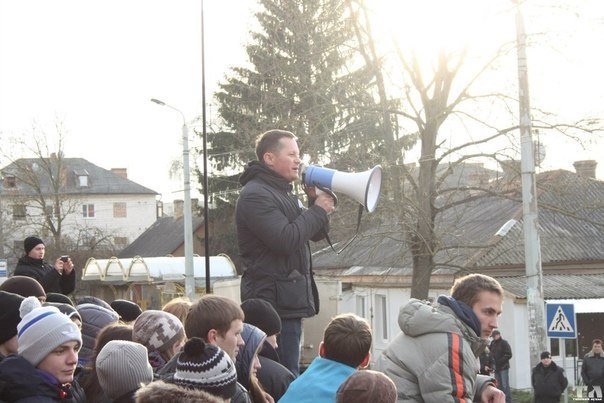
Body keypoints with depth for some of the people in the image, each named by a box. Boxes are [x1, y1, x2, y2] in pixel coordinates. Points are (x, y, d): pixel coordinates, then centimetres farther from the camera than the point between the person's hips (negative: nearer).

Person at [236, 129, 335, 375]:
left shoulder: (285, 194, 20)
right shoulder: (255, 195, -13)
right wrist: (317, 210, -12)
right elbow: (286, 240, -24)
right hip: (274, 301, -10)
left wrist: (315, 199, 5)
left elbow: (317, 234, 21)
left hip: (290, 301, 10)